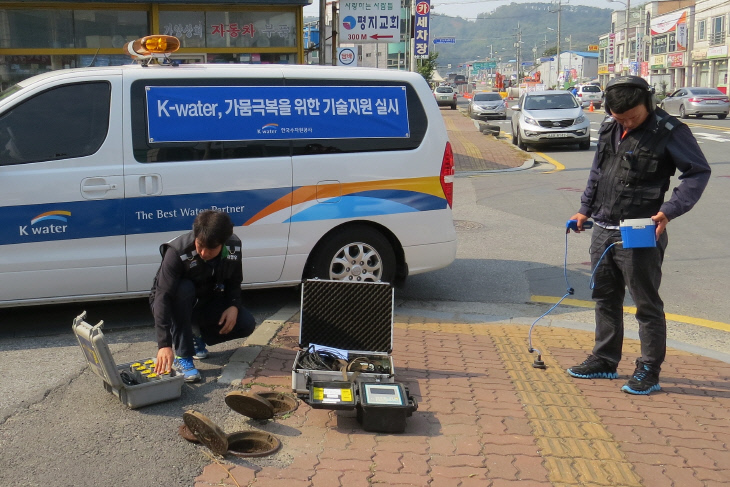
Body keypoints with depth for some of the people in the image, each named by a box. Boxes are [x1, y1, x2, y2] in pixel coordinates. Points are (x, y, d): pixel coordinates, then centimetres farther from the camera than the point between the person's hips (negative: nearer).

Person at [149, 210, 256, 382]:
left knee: (246, 324, -17)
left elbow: (234, 283, 1)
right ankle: (182, 357, -28)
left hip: (206, 303, 4)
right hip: (176, 304, -4)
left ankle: (198, 337, 9)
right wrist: (164, 345, -45)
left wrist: (234, 306, -21)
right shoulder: (177, 252, -32)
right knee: (184, 289, -38)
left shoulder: (234, 247, -17)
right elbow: (163, 297, -38)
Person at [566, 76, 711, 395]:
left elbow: (699, 172, -10)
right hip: (603, 231, 7)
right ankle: (605, 360, 31)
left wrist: (669, 211, -20)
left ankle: (649, 371, 13)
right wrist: (585, 209, 18)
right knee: (605, 298, 17)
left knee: (647, 305, 3)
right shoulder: (609, 128, 8)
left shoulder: (669, 131, -12)